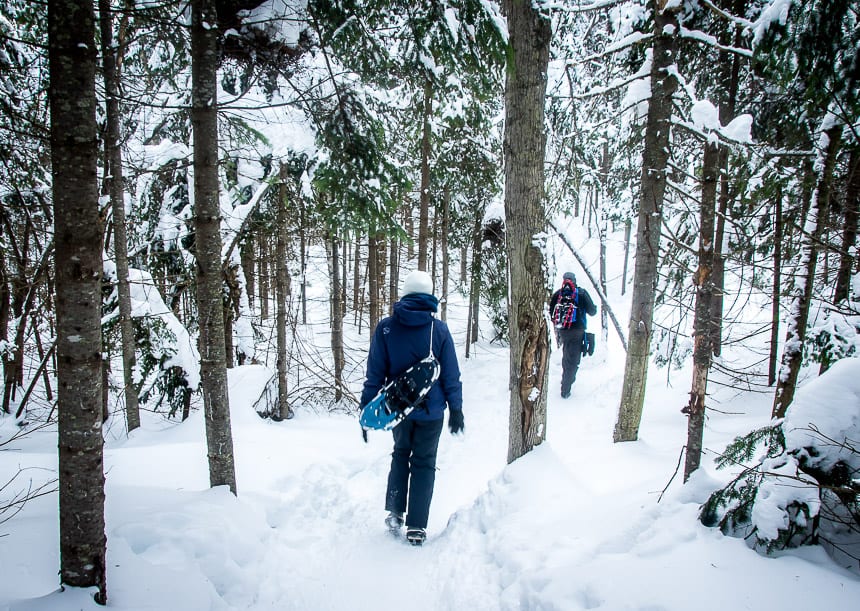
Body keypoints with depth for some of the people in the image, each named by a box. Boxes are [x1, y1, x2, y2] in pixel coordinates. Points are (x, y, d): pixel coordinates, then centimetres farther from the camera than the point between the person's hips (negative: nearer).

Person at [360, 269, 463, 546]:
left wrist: (366, 408, 2)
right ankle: (416, 527, 15)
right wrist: (456, 409, 5)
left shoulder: (385, 328, -9)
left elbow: (375, 373, -6)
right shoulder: (439, 329, -9)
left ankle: (395, 513, 22)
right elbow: (451, 374, -4)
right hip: (431, 410, -1)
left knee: (400, 455, 24)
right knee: (424, 464, 12)